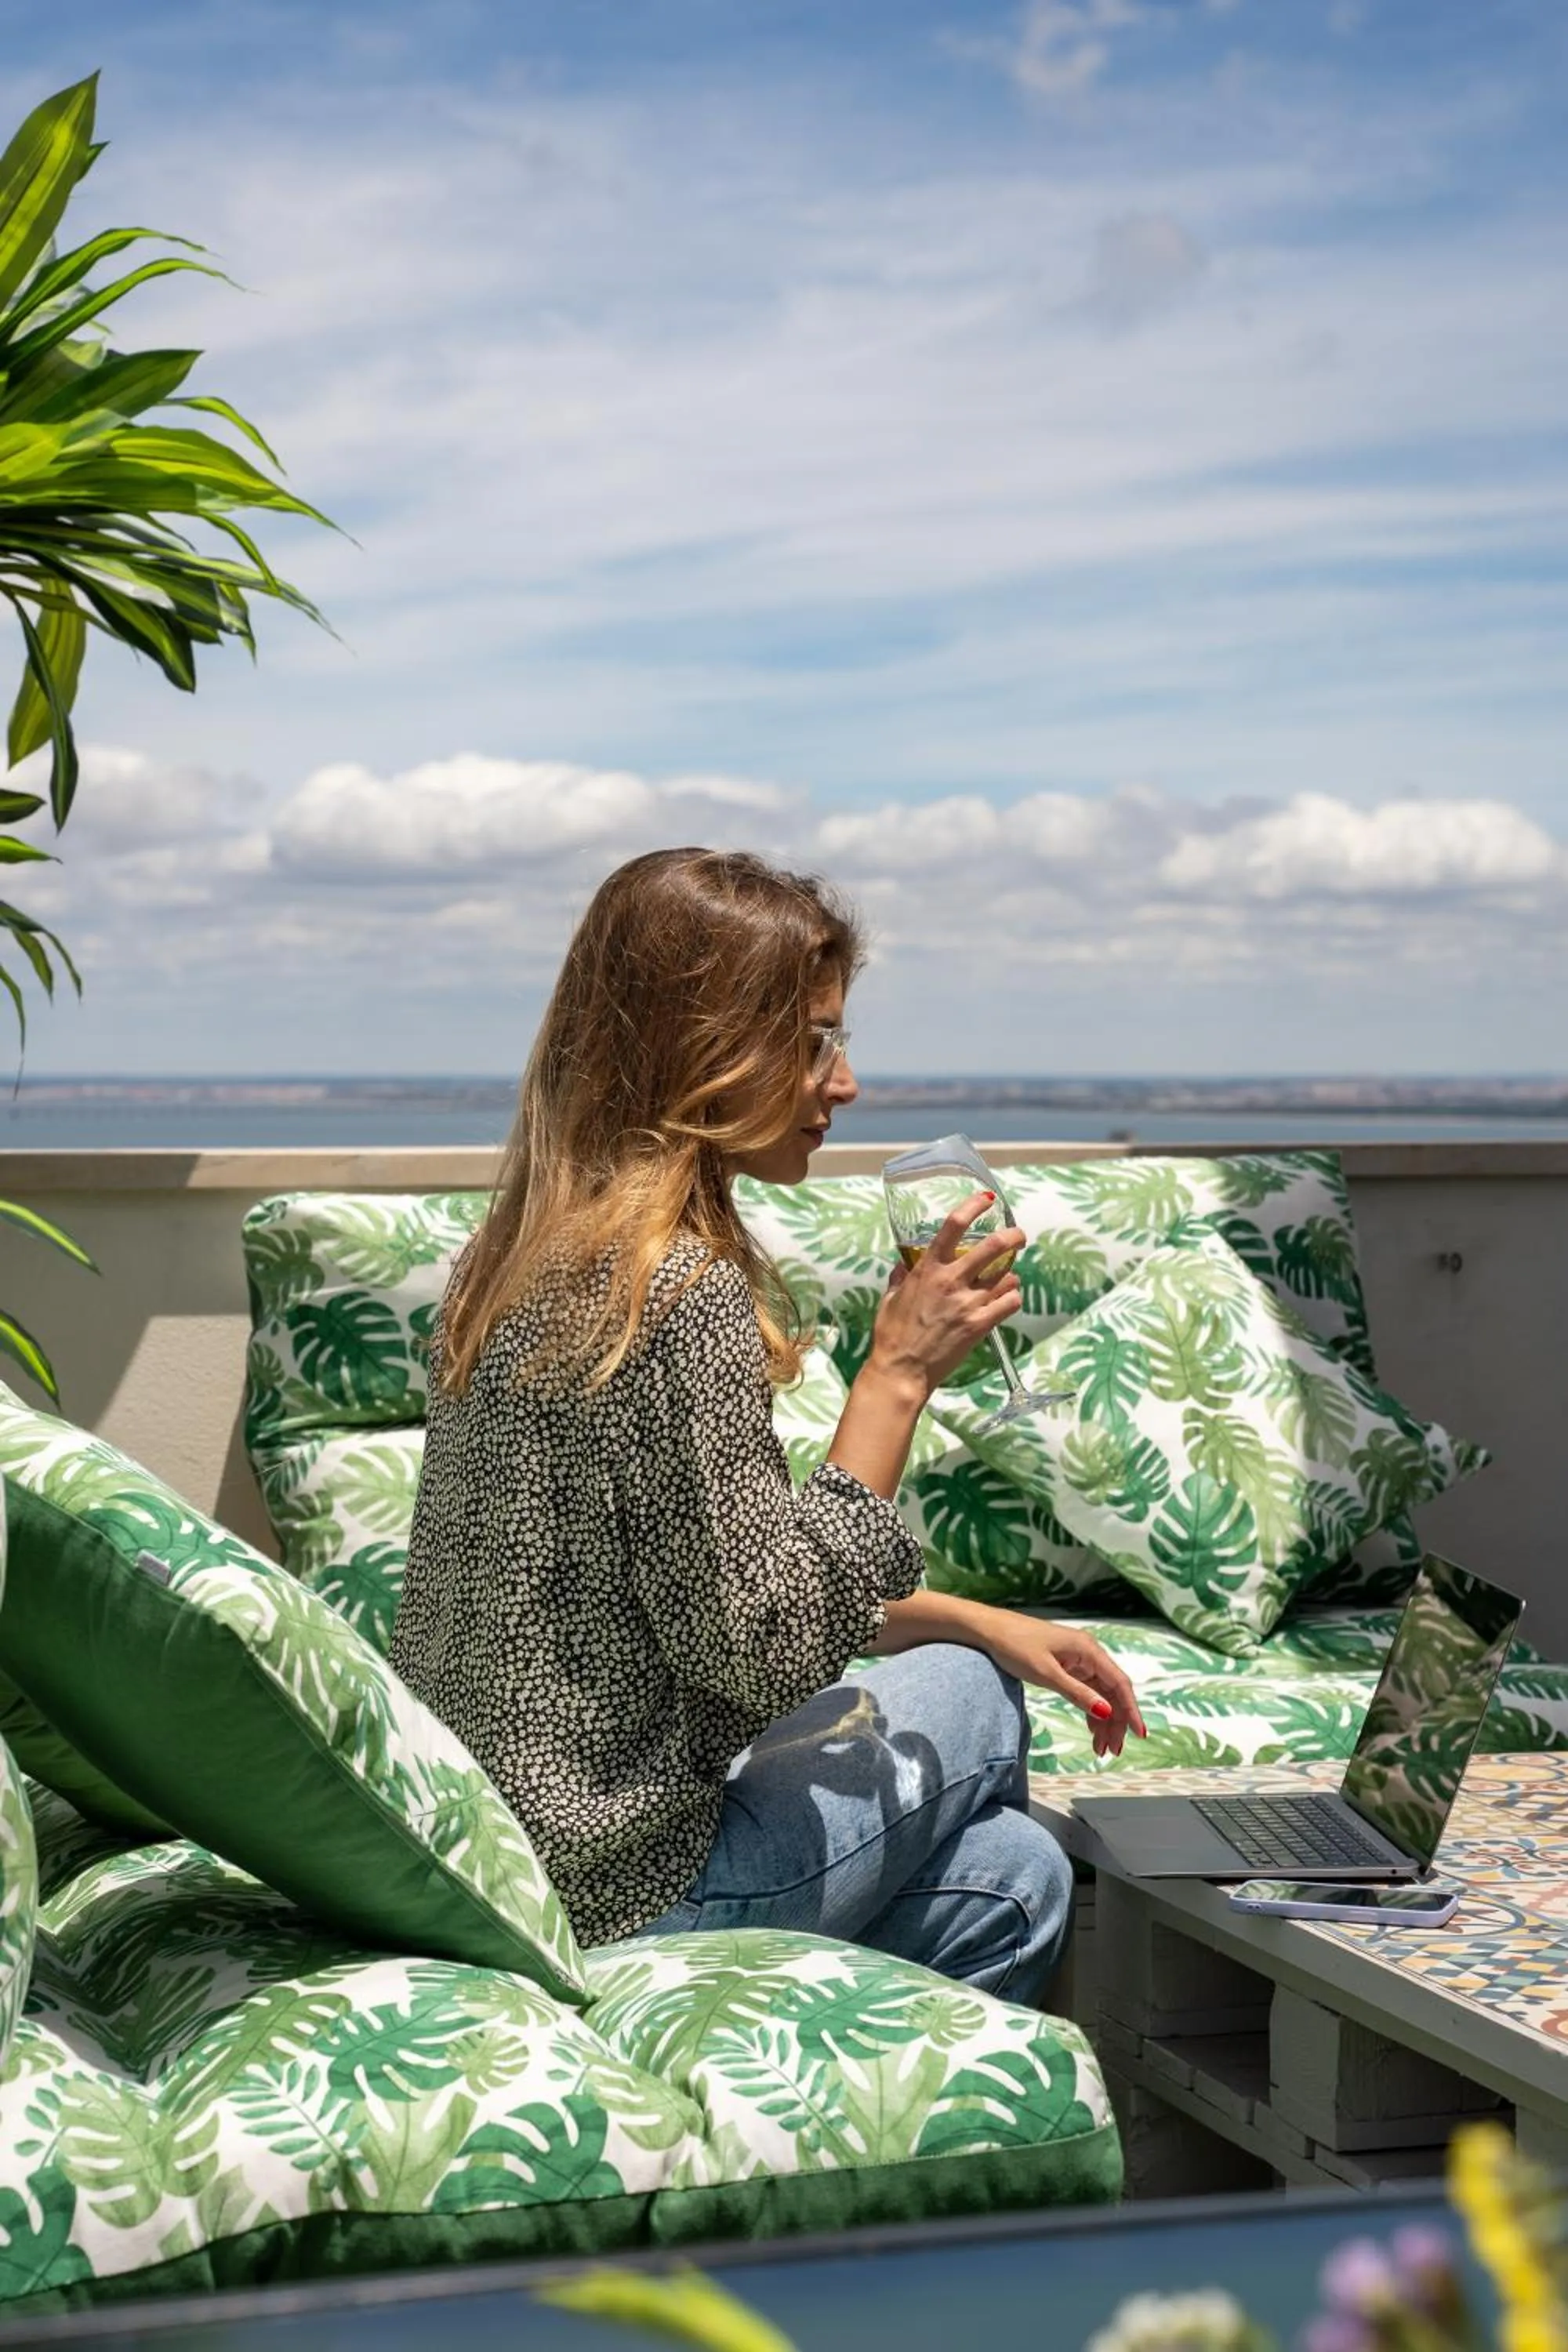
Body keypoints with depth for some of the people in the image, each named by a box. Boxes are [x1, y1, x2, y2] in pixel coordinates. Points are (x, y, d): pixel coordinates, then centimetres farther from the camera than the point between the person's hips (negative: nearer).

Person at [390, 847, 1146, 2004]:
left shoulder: (544, 1254, 8)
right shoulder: (680, 1293, -22)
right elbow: (769, 1654, -20)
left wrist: (973, 1619, 10)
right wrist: (898, 1376, -16)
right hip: (612, 1893, -9)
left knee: (1015, 1870, 15)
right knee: (968, 1697, 12)